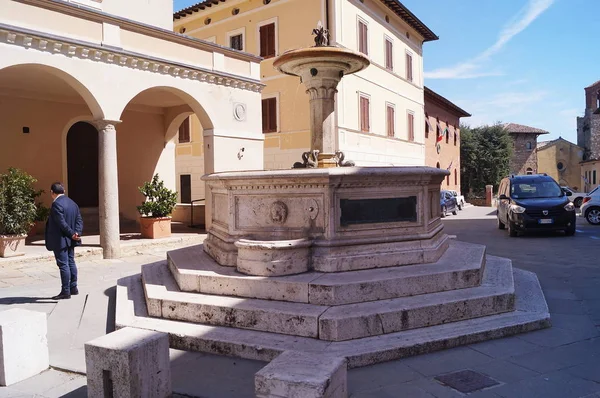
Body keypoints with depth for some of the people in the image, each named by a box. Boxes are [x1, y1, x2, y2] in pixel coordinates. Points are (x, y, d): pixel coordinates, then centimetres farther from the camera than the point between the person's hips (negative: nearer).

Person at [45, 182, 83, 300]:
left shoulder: (56, 204, -16)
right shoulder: (72, 203, 10)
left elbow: (62, 223, -21)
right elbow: (79, 220, 4)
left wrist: (72, 234, -15)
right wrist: (77, 232, -7)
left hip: (60, 240, -8)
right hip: (69, 240, 8)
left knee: (63, 264, -4)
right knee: (71, 262, 15)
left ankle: (65, 291, 2)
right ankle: (73, 288, 22)